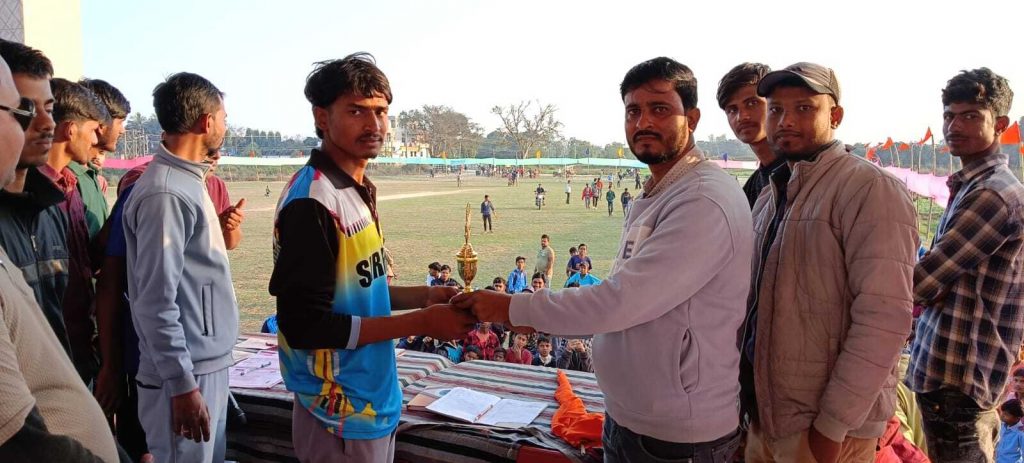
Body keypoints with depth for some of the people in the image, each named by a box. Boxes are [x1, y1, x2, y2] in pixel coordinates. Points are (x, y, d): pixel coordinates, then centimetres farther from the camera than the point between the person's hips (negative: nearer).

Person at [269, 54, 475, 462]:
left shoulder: (356, 189, 6)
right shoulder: (312, 202, -22)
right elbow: (305, 325, -24)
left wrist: (422, 296, 0)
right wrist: (421, 323, -22)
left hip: (375, 399, 8)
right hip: (342, 415, -8)